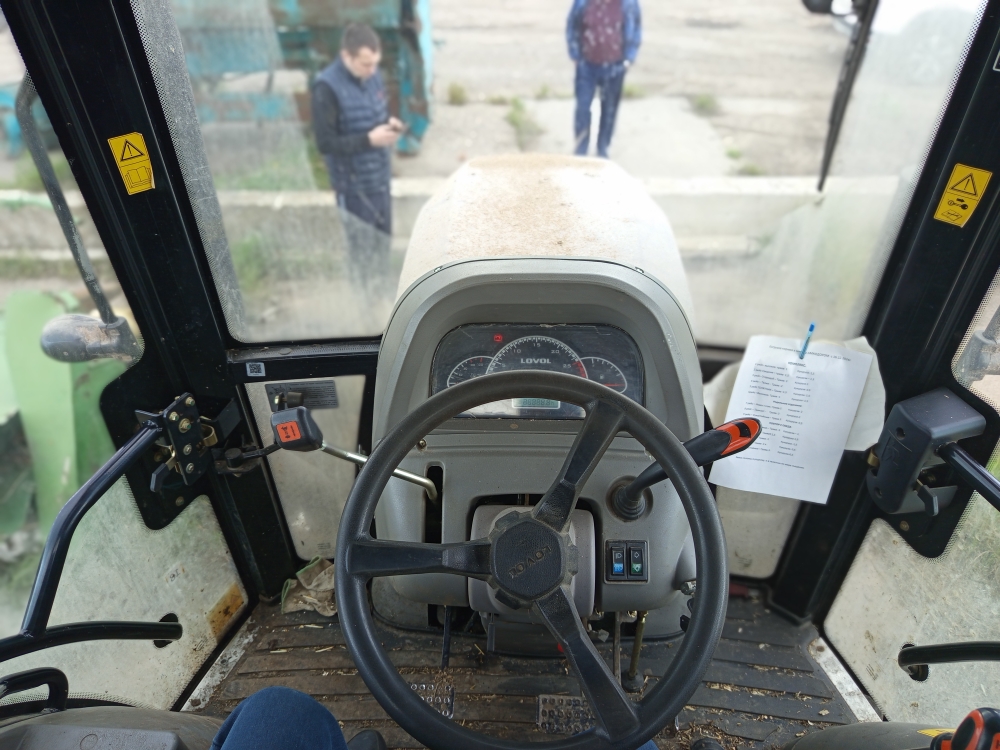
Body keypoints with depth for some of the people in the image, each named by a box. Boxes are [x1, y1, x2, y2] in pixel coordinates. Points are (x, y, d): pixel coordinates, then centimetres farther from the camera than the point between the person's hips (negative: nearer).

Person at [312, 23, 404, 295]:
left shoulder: (372, 75, 2)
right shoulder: (327, 87, -19)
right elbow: (325, 144, -19)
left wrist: (390, 123, -6)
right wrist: (369, 140, -25)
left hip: (380, 175, 7)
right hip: (354, 184, -7)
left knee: (383, 240, 19)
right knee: (362, 248, 6)